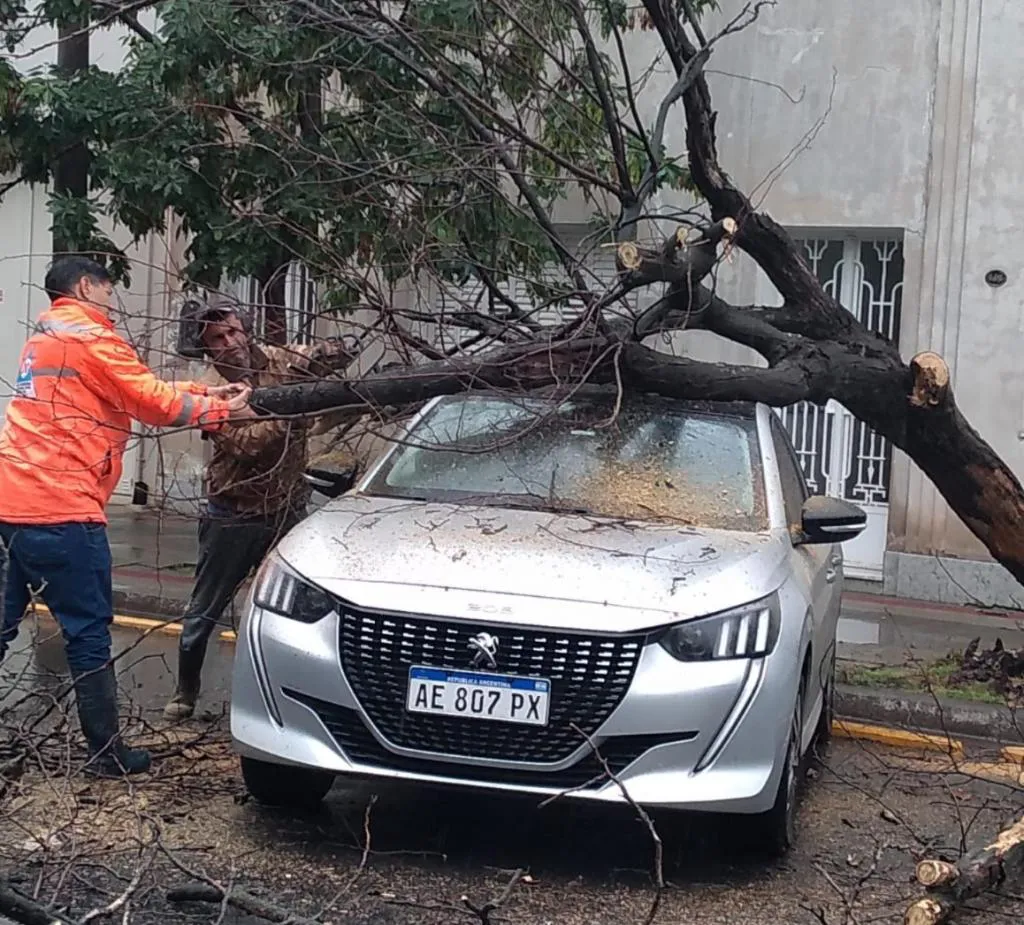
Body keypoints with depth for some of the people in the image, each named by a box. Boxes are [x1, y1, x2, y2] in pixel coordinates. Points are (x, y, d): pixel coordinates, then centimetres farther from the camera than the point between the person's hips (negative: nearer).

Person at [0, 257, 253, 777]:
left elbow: (136, 392, 21)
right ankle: (107, 753, 5)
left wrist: (206, 393, 17)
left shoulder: (47, 337, 23)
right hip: (60, 506, -9)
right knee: (88, 632, -2)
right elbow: (152, 402, -9)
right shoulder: (91, 337, -8)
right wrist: (222, 411, 4)